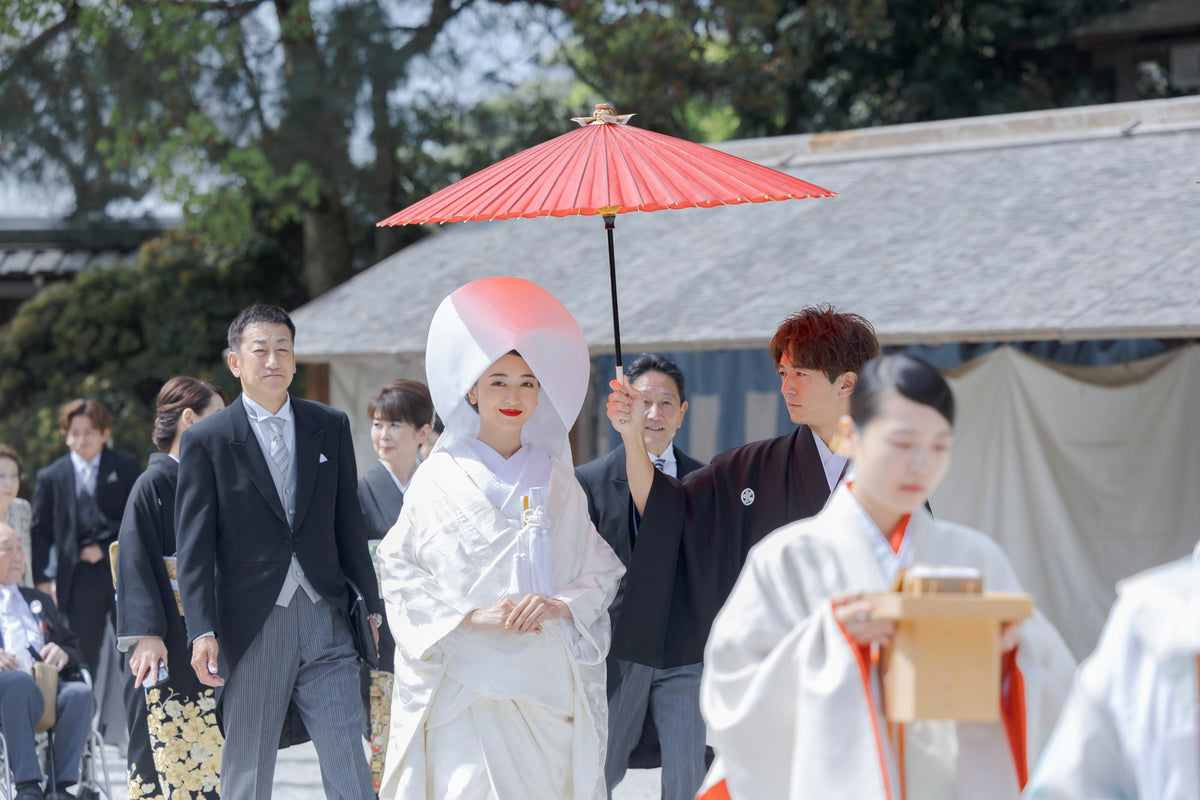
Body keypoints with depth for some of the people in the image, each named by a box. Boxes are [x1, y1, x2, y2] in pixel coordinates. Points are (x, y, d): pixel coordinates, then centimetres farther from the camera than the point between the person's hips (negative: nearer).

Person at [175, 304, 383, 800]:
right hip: (252, 627, -2)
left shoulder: (331, 427, 10)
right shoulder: (206, 440, 0)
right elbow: (194, 546, -4)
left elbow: (349, 523, 15)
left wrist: (373, 605, 13)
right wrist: (202, 632, -12)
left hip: (326, 624, 2)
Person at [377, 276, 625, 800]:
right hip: (465, 675, -3)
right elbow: (399, 571, 1)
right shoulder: (441, 478, 4)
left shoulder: (556, 481, 12)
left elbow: (602, 572, 12)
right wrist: (470, 616, -11)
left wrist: (559, 605, -8)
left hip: (549, 686, 3)